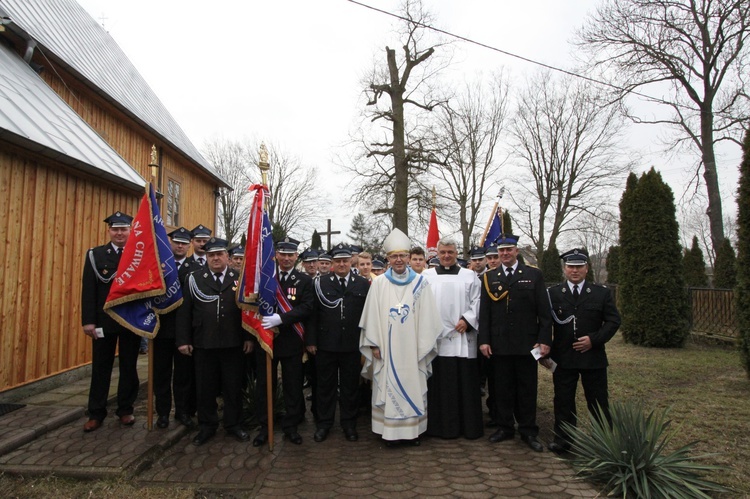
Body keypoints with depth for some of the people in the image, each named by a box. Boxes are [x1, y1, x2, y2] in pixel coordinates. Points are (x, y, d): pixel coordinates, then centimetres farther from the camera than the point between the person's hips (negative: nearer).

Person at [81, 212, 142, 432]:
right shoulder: (95, 254, 3)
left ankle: (125, 410, 22)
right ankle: (96, 413, 21)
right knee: (101, 367, 9)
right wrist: (88, 320, -9)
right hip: (104, 320, 0)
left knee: (129, 367, 9)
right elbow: (89, 290, -2)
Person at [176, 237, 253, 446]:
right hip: (203, 344, 0)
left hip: (233, 344, 0)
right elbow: (184, 311, 2)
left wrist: (249, 337, -2)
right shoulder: (194, 279, 3)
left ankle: (233, 424, 26)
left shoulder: (239, 279, 3)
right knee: (205, 387, 11)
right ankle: (207, 426, 28)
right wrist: (183, 340, -3)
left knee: (233, 386, 10)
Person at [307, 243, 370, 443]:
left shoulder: (363, 284, 3)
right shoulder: (321, 283, 1)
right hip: (326, 344, 0)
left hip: (352, 345, 0)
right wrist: (311, 340, -4)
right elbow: (313, 313, 0)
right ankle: (324, 423, 27)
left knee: (350, 386, 11)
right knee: (325, 386, 11)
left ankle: (349, 423, 27)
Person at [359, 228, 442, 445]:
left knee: (413, 386, 6)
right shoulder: (379, 283, 2)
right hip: (386, 347, 0)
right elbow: (372, 315, 1)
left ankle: (413, 429, 20)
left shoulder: (420, 282, 3)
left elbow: (427, 316, 1)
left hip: (412, 347, 1)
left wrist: (424, 346, -3)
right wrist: (374, 344, -4)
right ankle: (389, 430, 15)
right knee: (387, 387, 4)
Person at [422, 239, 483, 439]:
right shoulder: (426, 276, 9)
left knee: (465, 383, 4)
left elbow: (477, 301, 5)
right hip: (435, 337, 0)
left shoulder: (469, 275, 9)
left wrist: (467, 319, -9)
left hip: (462, 337, 0)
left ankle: (468, 426, 17)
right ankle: (440, 426, 16)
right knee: (438, 383, 4)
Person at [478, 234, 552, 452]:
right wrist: (484, 340, -3)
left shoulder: (534, 275, 3)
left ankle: (528, 431, 21)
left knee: (527, 389, 8)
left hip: (526, 343, -1)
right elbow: (484, 311, 4)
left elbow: (544, 311, 0)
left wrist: (544, 340, -6)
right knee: (502, 388, 10)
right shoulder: (489, 277, 6)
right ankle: (505, 427, 24)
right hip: (499, 344, 1)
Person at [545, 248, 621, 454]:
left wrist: (594, 339, -11)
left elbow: (613, 321, 1)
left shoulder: (602, 293, 3)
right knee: (563, 401, 9)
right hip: (563, 358, 0)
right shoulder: (553, 293, 2)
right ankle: (563, 439, 22)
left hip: (593, 357, 0)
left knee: (598, 402, 10)